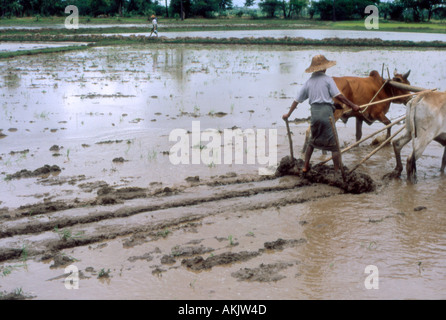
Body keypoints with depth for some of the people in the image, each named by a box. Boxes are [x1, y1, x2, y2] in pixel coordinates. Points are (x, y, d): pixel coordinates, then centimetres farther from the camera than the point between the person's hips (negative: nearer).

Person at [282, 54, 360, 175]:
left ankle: (305, 166, 25)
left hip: (314, 112, 5)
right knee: (334, 145, -1)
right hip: (326, 112, -5)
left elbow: (297, 100, 15)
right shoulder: (327, 79, -2)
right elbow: (339, 96, -8)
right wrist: (352, 106, 0)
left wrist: (288, 114, 26)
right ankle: (338, 172, -3)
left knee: (313, 141, 25)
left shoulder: (308, 82, 12)